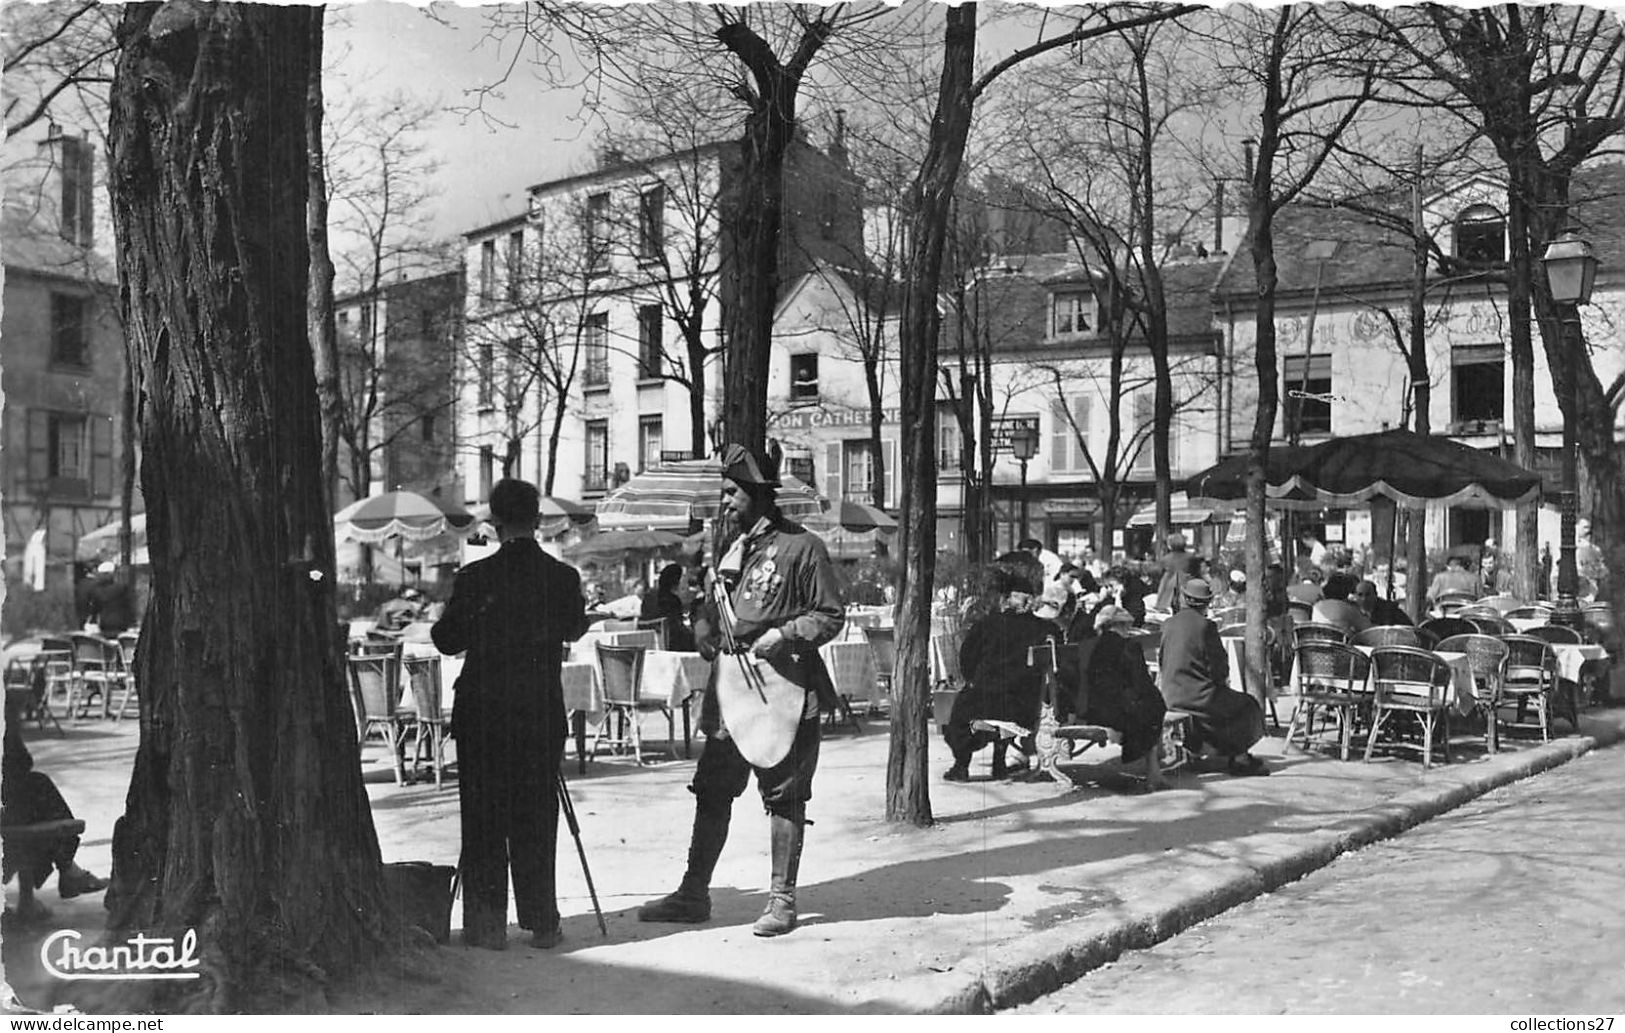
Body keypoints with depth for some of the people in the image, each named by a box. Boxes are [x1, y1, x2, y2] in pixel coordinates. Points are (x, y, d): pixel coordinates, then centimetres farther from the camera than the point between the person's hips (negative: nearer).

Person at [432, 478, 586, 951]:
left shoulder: (475, 577, -11)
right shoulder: (564, 576, -4)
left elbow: (446, 640, -3)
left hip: (483, 717, -2)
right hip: (542, 716, 2)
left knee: (484, 822, 7)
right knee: (537, 820, 11)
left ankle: (487, 924, 9)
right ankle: (541, 922, 14)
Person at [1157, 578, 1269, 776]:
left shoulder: (1168, 624, 5)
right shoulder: (1205, 626, -13)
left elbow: (1161, 660, 13)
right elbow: (1219, 665, -10)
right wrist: (1223, 679, 12)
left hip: (1170, 696, 7)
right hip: (1197, 696, -7)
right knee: (1247, 706, 14)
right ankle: (1240, 758, 15)